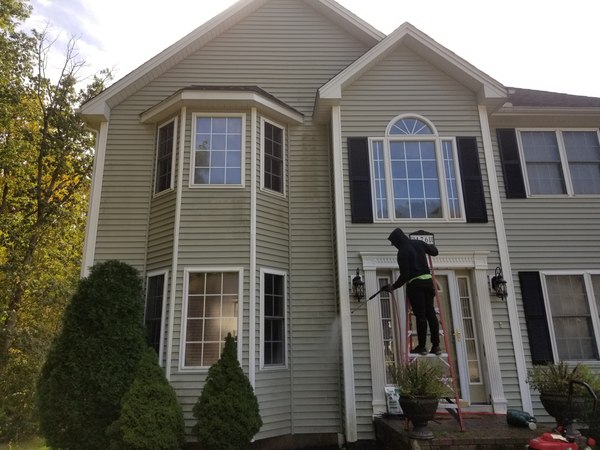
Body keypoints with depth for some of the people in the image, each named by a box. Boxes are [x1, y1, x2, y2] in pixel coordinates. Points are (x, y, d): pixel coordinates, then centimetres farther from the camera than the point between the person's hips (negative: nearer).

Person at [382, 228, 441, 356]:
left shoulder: (402, 252, -12)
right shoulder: (419, 243, 6)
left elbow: (404, 275, -15)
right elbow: (434, 252, 19)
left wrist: (394, 286, -3)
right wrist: (431, 246, 40)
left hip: (414, 284, -6)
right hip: (428, 280, 6)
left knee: (420, 315, -3)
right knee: (431, 313, 8)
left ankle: (421, 346, 4)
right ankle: (436, 345, 11)